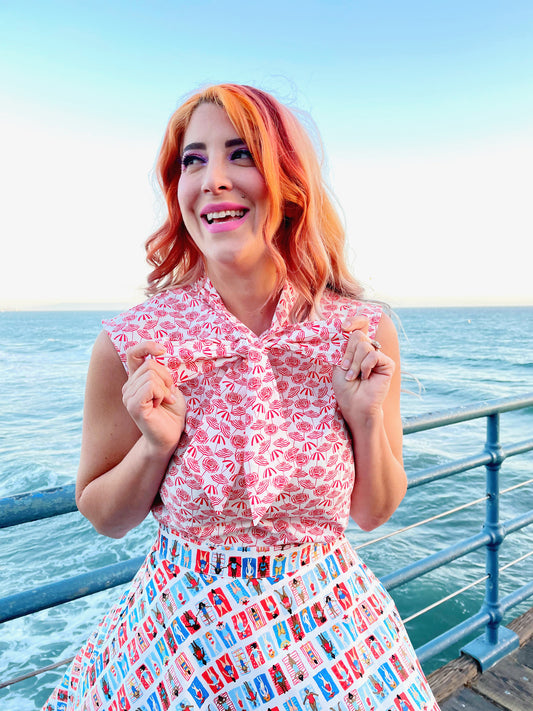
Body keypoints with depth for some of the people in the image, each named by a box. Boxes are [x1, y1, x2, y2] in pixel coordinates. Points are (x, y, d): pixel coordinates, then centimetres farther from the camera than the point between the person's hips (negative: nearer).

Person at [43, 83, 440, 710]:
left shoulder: (365, 335, -13)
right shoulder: (130, 346, -18)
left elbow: (371, 513, -2)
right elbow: (104, 517, -4)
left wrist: (369, 420, -19)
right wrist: (156, 445, -22)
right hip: (179, 642, 0)